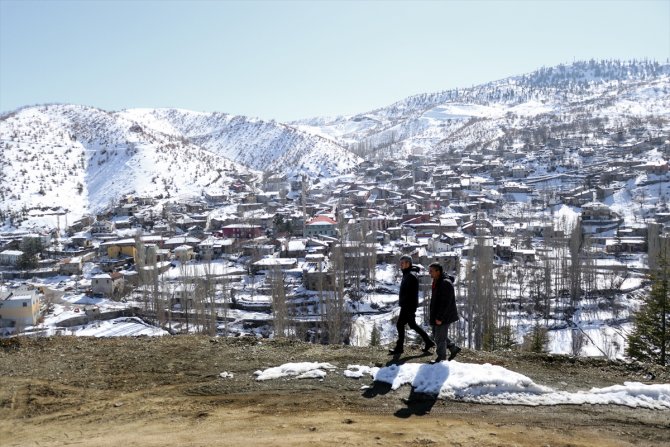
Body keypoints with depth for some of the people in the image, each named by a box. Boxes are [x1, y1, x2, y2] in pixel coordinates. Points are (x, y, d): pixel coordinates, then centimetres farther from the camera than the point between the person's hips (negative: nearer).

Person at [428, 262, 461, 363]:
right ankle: (454, 348, 31)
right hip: (437, 315, 10)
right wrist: (435, 316, 21)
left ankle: (441, 358, 16)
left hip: (444, 316, -10)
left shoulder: (445, 283, -21)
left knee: (440, 337, 1)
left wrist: (440, 318, -24)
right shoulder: (437, 282, 10)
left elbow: (446, 303, -24)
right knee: (436, 335, 18)